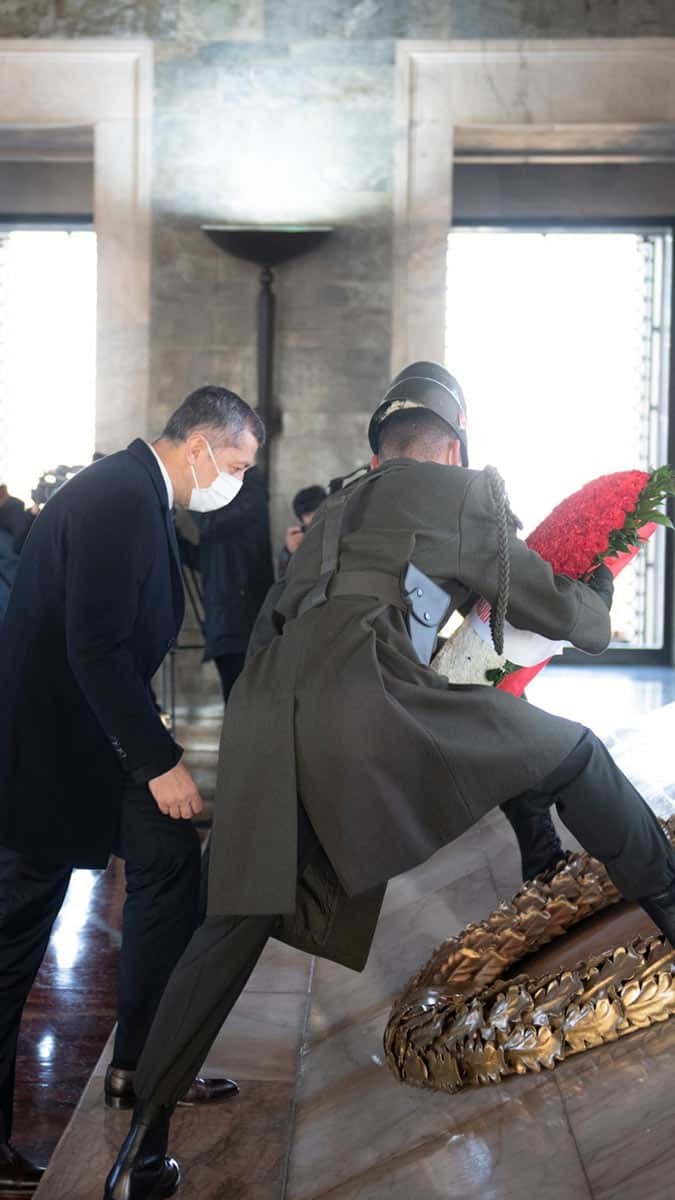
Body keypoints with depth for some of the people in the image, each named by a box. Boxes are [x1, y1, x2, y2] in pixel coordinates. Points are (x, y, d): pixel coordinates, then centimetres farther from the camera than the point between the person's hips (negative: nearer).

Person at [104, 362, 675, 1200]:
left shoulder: (335, 513, 34)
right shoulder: (465, 494, 18)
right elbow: (566, 615, 24)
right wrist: (597, 589, 48)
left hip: (267, 707, 6)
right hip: (363, 695, -6)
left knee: (239, 920, 13)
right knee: (575, 755, 13)